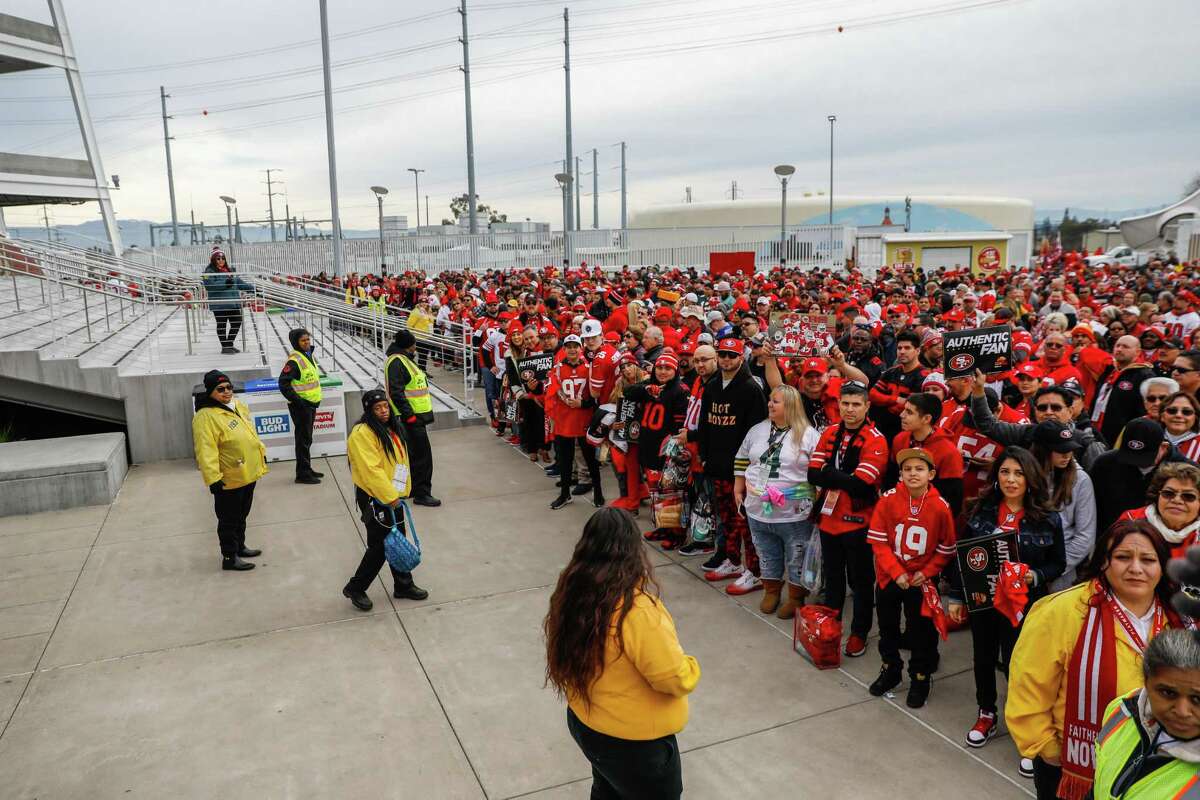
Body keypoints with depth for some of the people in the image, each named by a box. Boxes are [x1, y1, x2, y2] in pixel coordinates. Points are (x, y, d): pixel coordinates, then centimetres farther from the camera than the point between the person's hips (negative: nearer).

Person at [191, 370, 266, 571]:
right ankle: (229, 557, 15)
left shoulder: (238, 406, 7)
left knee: (242, 515, 22)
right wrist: (213, 478, -27)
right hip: (229, 481, -8)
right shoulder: (205, 417, -20)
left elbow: (250, 432, 21)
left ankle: (240, 547, 37)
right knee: (229, 520, 4)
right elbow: (205, 451, -24)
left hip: (249, 474, 8)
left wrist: (261, 452, 24)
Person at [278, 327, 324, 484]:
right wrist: (297, 400, -20)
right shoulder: (294, 360, -17)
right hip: (301, 406, -9)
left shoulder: (310, 356, 11)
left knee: (307, 438, 17)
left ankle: (307, 469, 27)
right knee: (303, 439, -4)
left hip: (311, 403, 9)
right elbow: (283, 383, -21)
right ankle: (302, 473, 3)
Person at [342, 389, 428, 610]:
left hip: (392, 496, 9)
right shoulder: (362, 433, -19)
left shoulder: (391, 429, 11)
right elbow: (371, 470, -25)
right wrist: (390, 497, -24)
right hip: (374, 499, -9)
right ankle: (355, 588, 16)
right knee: (380, 546, -1)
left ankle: (403, 586, 29)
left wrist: (400, 492, 15)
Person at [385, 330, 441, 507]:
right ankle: (422, 493, -1)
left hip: (415, 415, 11)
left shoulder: (403, 359, 17)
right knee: (422, 454, -7)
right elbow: (396, 392, -23)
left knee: (414, 453, 18)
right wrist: (409, 415, -24)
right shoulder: (396, 361, -17)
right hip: (411, 416, -11)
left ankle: (411, 488, 28)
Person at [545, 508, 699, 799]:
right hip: (634, 741, -6)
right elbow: (675, 678, -24)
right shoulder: (637, 611, -33)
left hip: (583, 722, 7)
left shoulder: (573, 592, -10)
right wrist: (689, 668, -5)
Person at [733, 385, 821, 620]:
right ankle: (771, 591, 37)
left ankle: (796, 598, 27)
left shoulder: (809, 435, -9)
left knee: (796, 559, 9)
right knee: (767, 556, 18)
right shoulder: (757, 431, 7)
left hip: (794, 513, -4)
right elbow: (742, 461, 17)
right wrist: (738, 490, 15)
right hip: (758, 510, 5)